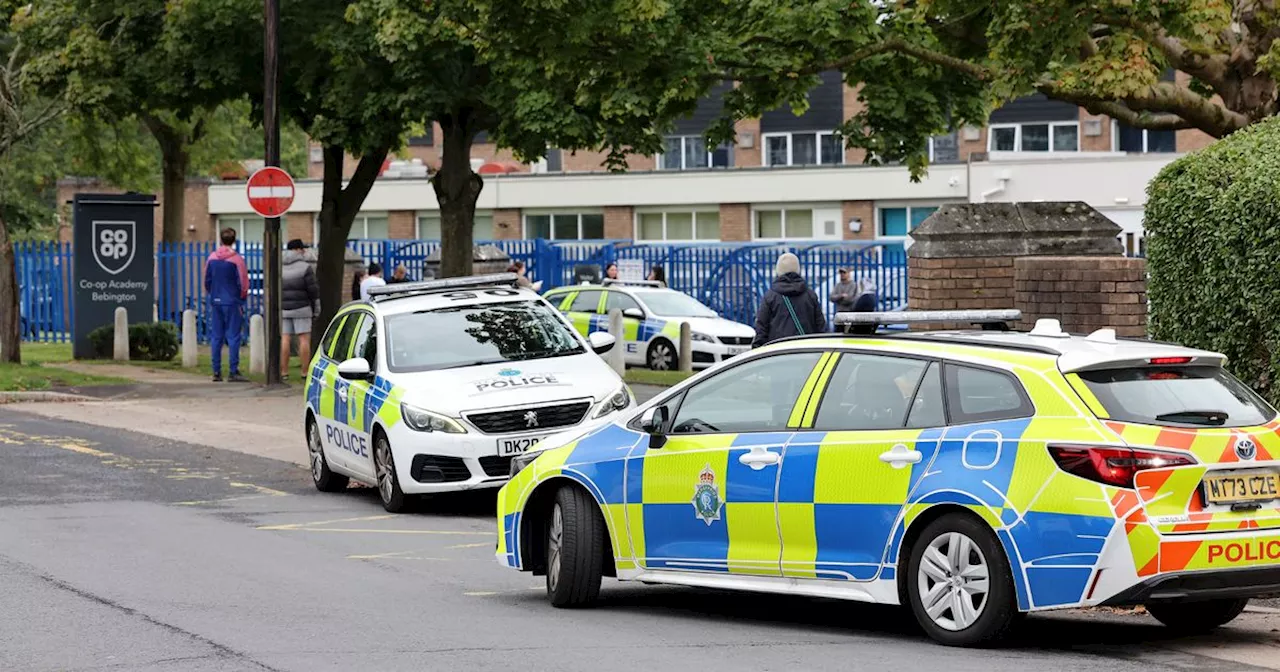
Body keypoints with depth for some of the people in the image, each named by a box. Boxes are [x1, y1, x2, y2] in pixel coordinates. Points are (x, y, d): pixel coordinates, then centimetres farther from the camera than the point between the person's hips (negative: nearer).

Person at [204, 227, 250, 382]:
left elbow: (207, 280, 10)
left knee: (216, 337, 8)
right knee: (233, 337, -3)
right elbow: (243, 283, -8)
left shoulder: (212, 258, 3)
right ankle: (233, 372, -7)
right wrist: (242, 297, 11)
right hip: (232, 303, -4)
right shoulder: (236, 259, -10)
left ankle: (216, 372, 7)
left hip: (215, 301, 4)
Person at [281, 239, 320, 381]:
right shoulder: (305, 267, -7)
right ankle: (305, 372, -2)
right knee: (304, 339, -1)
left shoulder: (279, 267, 7)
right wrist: (316, 308, 3)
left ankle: (283, 371, -1)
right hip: (301, 308, -4)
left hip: (283, 309, 4)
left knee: (284, 339, 2)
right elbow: (313, 289, -7)